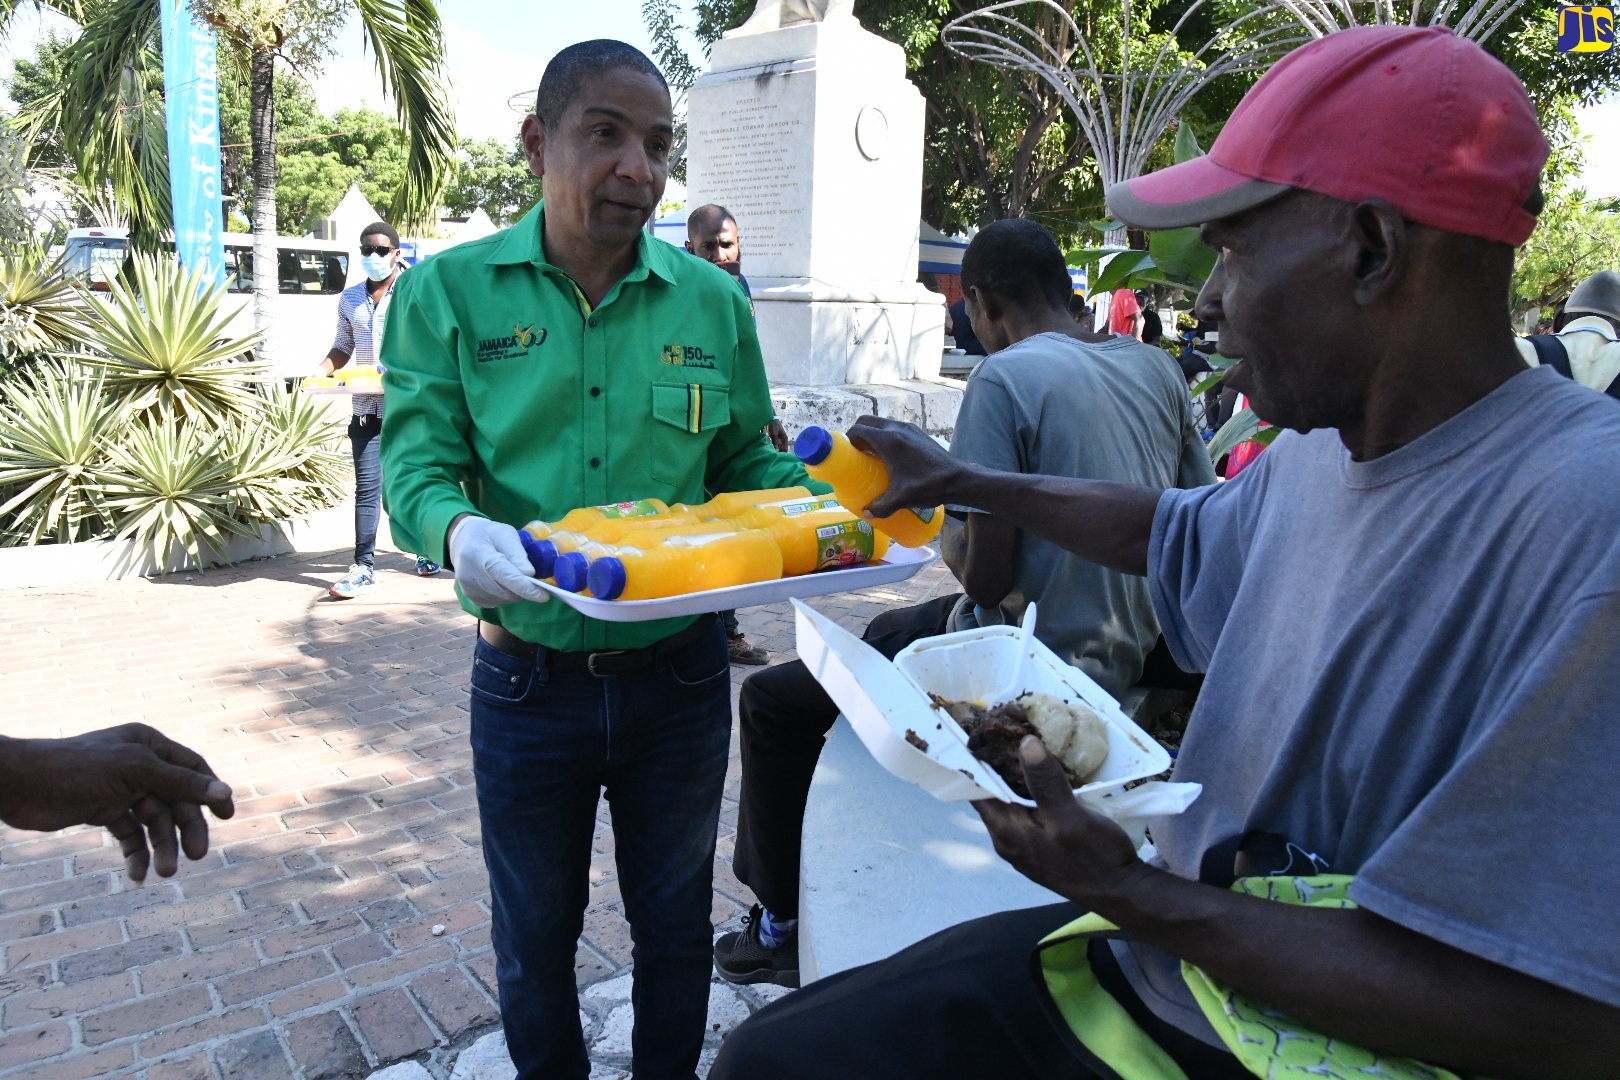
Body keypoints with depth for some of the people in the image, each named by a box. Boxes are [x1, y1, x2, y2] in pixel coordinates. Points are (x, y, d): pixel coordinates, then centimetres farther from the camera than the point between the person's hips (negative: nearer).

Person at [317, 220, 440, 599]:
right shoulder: (350, 298, 13)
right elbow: (344, 346, 20)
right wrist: (322, 369, 1)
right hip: (366, 408, 4)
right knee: (367, 486, 0)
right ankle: (364, 567, 2)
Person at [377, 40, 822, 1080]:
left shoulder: (712, 300, -1)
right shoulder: (450, 292, -5)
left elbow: (745, 459, 4)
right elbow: (418, 464, -10)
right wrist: (459, 530, -33)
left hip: (679, 672, 2)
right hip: (528, 676, -1)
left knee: (675, 919, 21)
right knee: (535, 929, 20)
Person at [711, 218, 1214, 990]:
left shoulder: (1006, 376, -18)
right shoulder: (1157, 368, 5)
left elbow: (986, 576, -22)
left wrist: (952, 542, 0)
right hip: (1125, 657, 9)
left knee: (773, 701, 6)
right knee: (887, 631, 31)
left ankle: (784, 924, 21)